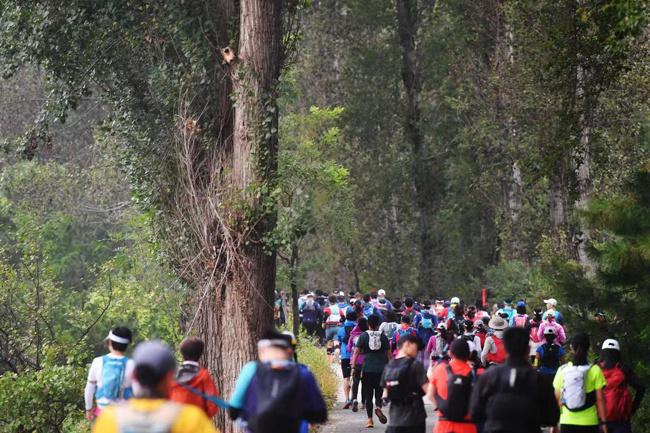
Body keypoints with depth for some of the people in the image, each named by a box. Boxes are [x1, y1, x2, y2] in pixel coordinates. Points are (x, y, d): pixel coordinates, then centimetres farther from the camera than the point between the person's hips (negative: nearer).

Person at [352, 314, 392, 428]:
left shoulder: (363, 336, 1)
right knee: (379, 391, 11)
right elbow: (389, 354, 8)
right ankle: (378, 407, -20)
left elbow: (356, 352, -5)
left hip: (367, 369, -1)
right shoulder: (383, 337, 5)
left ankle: (370, 420, 3)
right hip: (381, 369, 1)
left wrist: (353, 367, -3)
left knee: (368, 394, 6)